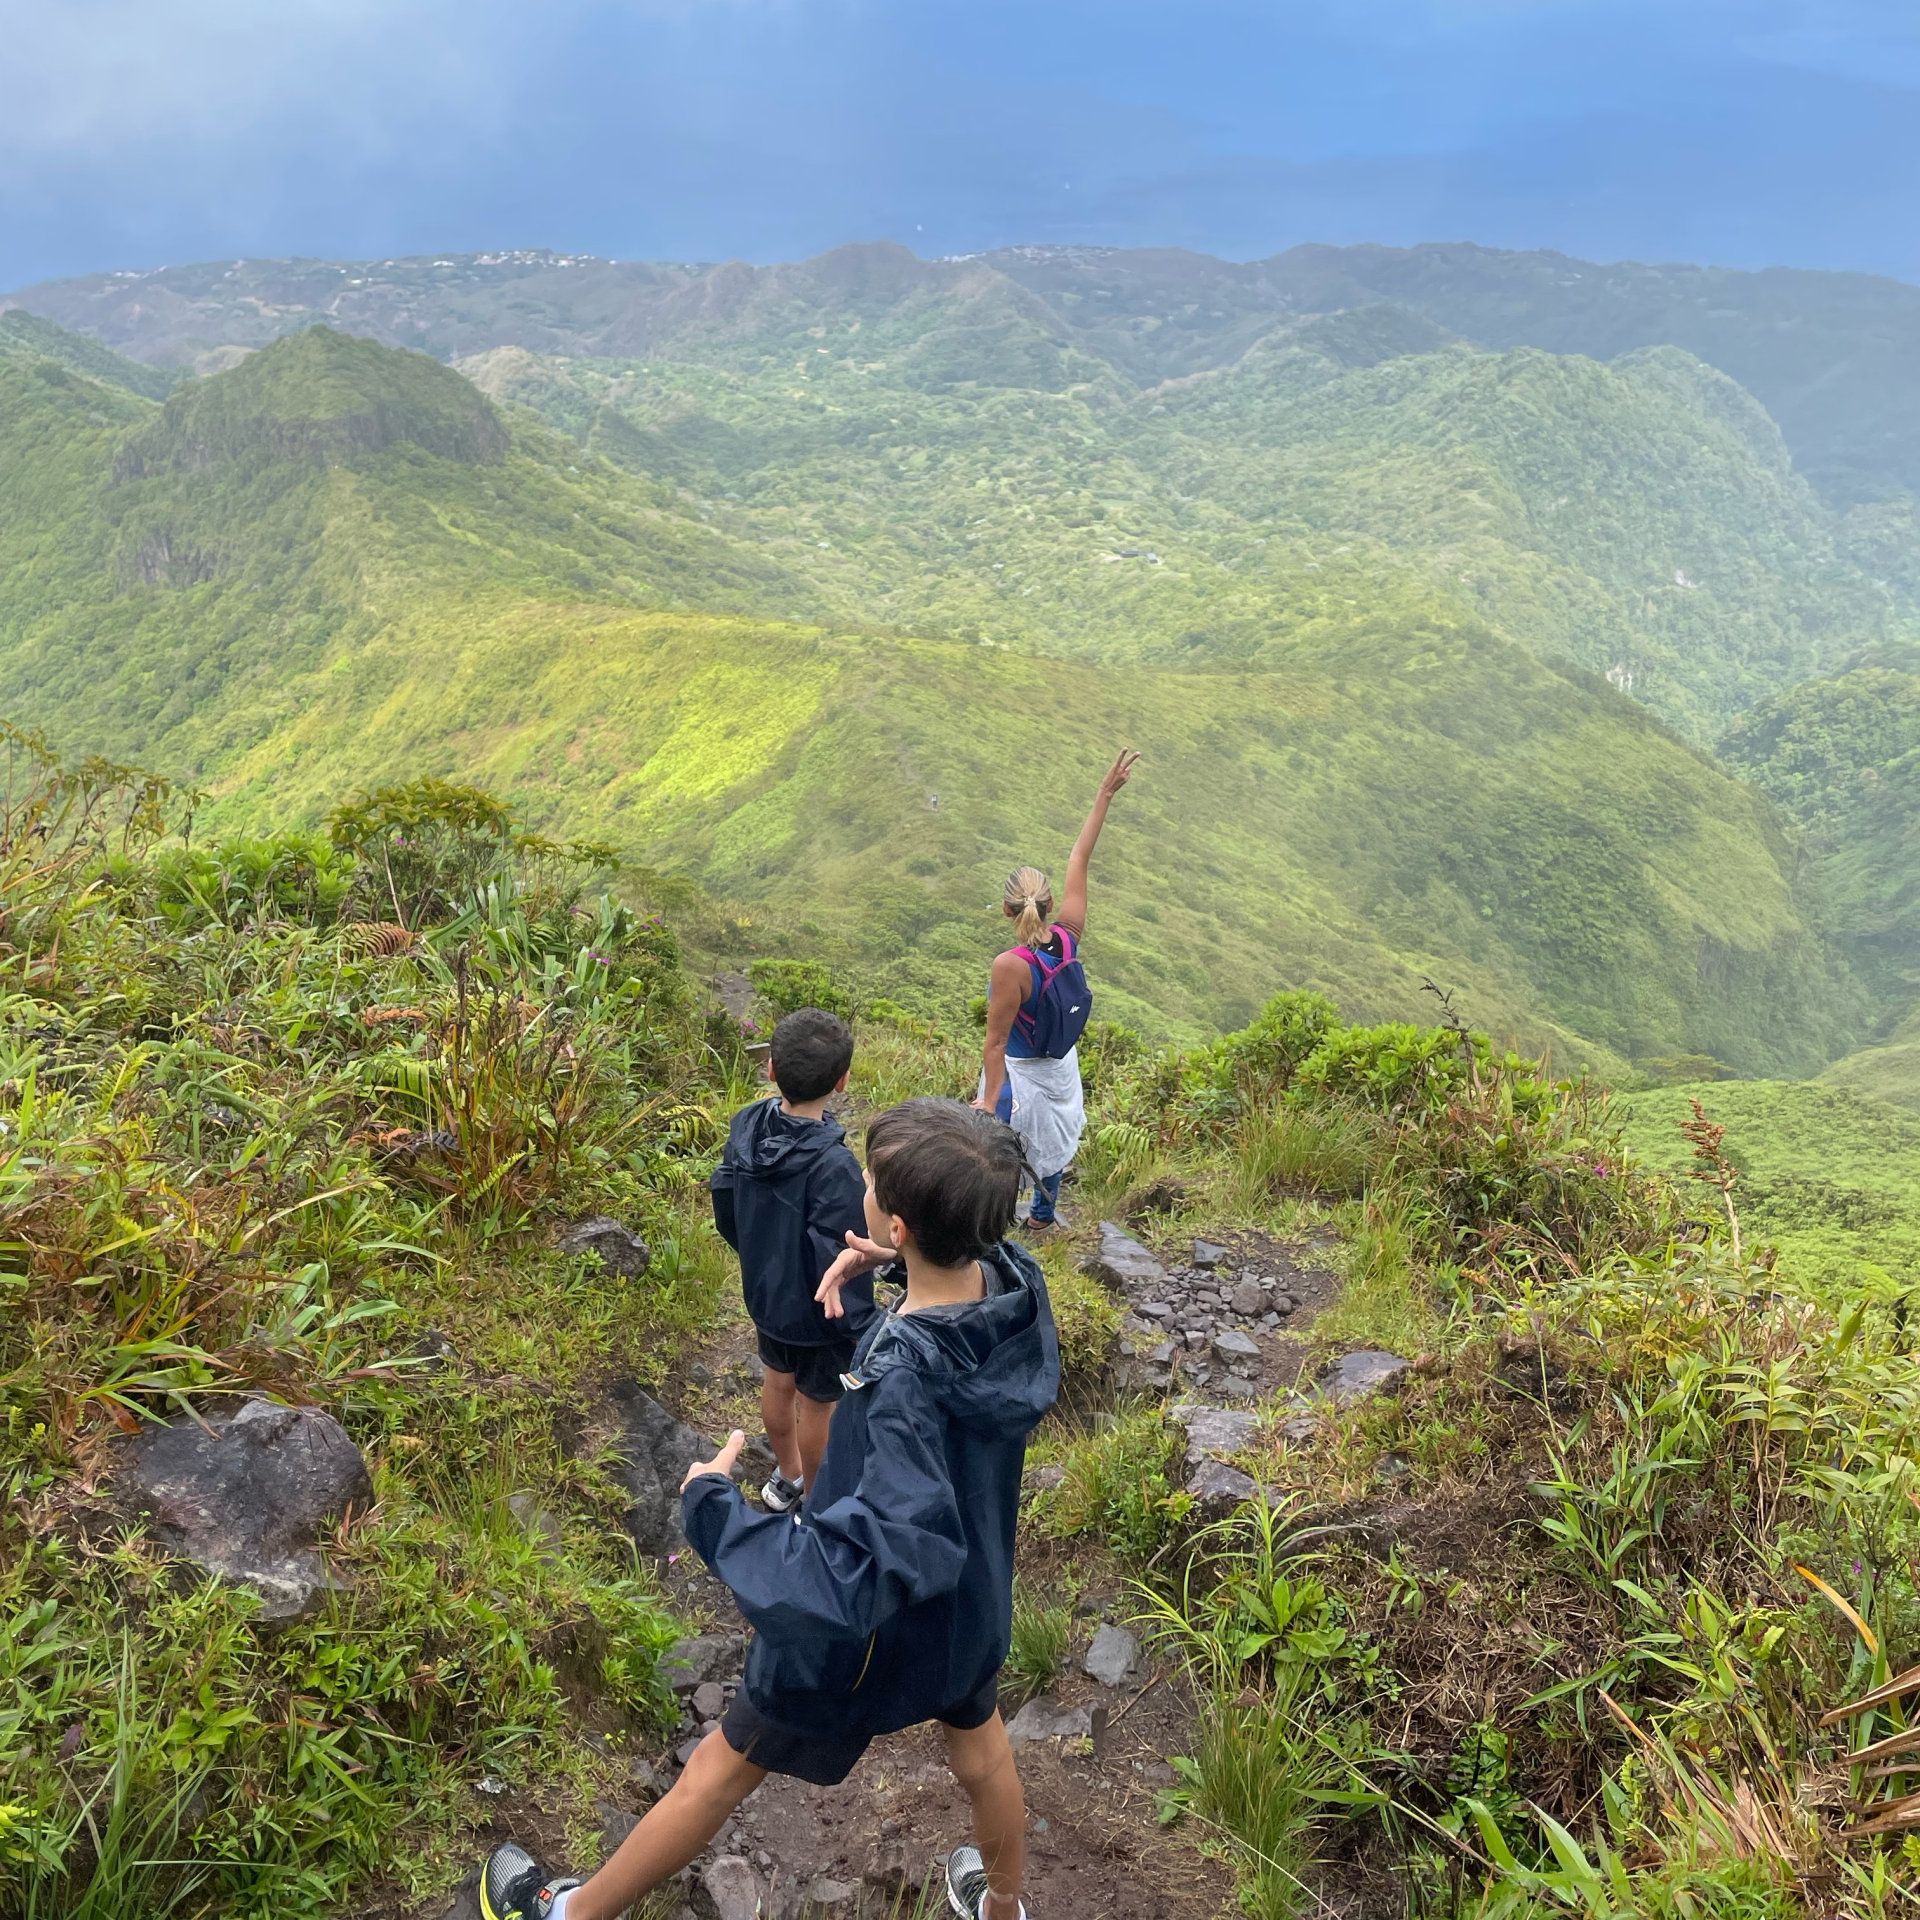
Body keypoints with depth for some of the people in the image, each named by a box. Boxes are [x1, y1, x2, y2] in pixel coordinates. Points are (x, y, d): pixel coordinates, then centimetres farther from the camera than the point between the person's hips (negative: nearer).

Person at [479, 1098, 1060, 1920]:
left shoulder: (908, 1382, -43)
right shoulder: (1019, 1283, -23)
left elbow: (861, 1579, -49)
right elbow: (977, 1248, 3)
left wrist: (712, 1508, -38)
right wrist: (884, 1262, -14)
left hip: (868, 1633, -5)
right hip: (975, 1603, 5)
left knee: (717, 1775, 19)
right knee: (984, 1756, 33)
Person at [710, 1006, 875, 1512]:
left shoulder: (746, 1126, -17)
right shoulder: (833, 1167, -38)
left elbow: (726, 1214, -1)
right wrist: (861, 1329, -12)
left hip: (763, 1293, 6)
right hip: (817, 1315, -6)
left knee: (777, 1381, 29)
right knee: (816, 1404, 19)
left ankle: (786, 1474, 53)